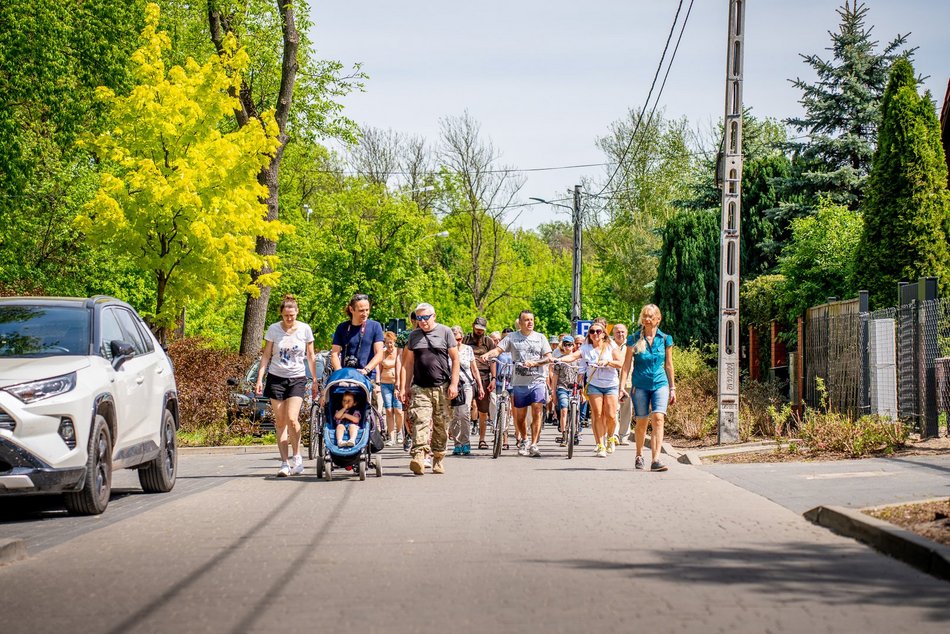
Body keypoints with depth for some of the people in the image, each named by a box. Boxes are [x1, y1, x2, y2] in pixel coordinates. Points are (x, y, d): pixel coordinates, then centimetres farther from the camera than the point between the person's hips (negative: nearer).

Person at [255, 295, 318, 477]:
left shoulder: (305, 329, 0)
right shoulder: (273, 329, -1)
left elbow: (311, 356, 7)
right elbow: (266, 355, 4)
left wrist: (315, 381, 7)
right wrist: (260, 378, -4)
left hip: (297, 378, -1)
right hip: (276, 378, 1)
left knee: (292, 418, -16)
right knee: (280, 422, 0)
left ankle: (296, 456, 2)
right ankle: (284, 462, 3)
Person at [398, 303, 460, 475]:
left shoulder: (445, 332, 5)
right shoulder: (413, 336, 14)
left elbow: (455, 359, 4)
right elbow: (408, 363, 16)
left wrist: (454, 384, -5)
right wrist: (403, 388, 9)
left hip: (442, 388, -1)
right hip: (420, 388, 1)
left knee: (441, 425, 4)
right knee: (420, 421, -15)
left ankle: (438, 459, 16)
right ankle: (419, 457, -28)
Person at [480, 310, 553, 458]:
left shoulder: (540, 338, 6)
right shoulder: (512, 337, 5)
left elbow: (548, 357, 1)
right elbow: (498, 349, -5)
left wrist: (534, 363, -15)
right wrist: (487, 355, -25)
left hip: (537, 380, -1)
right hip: (519, 382, 1)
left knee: (536, 411, -15)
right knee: (520, 416, 9)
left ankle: (534, 444, -12)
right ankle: (524, 441, 32)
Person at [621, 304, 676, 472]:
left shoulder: (665, 339, 4)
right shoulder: (634, 339, 0)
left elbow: (669, 365, 12)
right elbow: (627, 364, 2)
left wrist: (672, 388, 14)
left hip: (660, 384, 0)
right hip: (640, 385, 0)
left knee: (658, 419, -16)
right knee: (642, 422, 5)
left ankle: (655, 460, -22)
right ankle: (639, 456, 27)